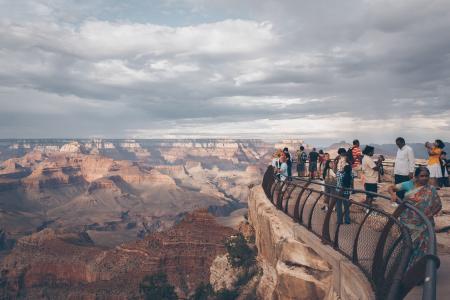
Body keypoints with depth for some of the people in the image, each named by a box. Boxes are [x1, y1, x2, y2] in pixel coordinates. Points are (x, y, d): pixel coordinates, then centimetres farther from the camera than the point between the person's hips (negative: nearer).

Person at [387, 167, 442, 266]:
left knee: (418, 245, 5)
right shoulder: (409, 185, -5)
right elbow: (391, 188, -6)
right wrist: (393, 194, -28)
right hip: (407, 221, 1)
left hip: (421, 223, 0)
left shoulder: (431, 190, -4)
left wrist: (428, 215, -15)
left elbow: (438, 205, -1)